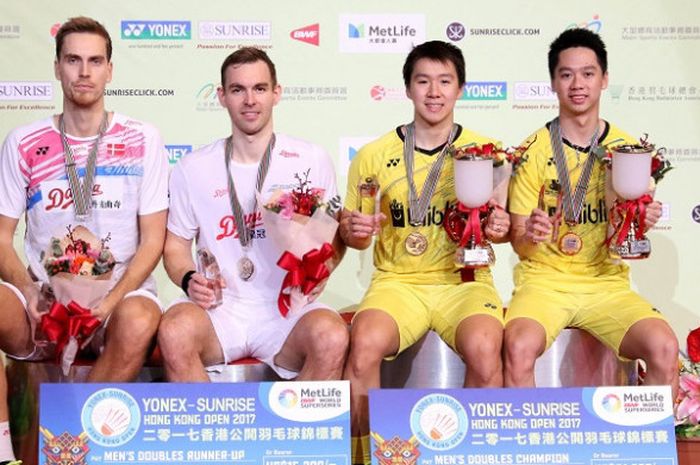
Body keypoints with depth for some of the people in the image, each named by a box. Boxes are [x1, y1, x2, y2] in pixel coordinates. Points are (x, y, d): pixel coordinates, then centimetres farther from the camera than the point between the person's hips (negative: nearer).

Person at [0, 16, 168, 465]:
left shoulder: (142, 141, 3)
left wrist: (111, 300, -15)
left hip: (121, 290, -1)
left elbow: (153, 239, 1)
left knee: (138, 323, -37)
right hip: (43, 298, 2)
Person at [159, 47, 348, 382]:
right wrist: (189, 279, -8)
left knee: (332, 338, -33)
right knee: (173, 333, -33)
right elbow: (176, 245, 14)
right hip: (220, 309, 1)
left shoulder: (312, 161, 6)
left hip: (288, 309, 0)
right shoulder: (193, 169, 8)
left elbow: (334, 236, 14)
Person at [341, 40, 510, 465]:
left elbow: (502, 225, 15)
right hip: (398, 280, 0)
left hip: (464, 280, 0)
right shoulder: (374, 155, 6)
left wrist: (500, 229, -8)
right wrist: (354, 231, -11)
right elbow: (352, 234, 12)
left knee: (484, 350, -32)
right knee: (364, 346, -31)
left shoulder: (485, 152, 6)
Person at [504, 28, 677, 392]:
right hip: (543, 280, -2)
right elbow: (519, 243, 2)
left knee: (664, 348, -25)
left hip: (607, 283, 2)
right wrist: (529, 236, -21)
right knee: (518, 347, -32)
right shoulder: (533, 150, 0)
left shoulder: (627, 148, 6)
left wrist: (642, 223, -8)